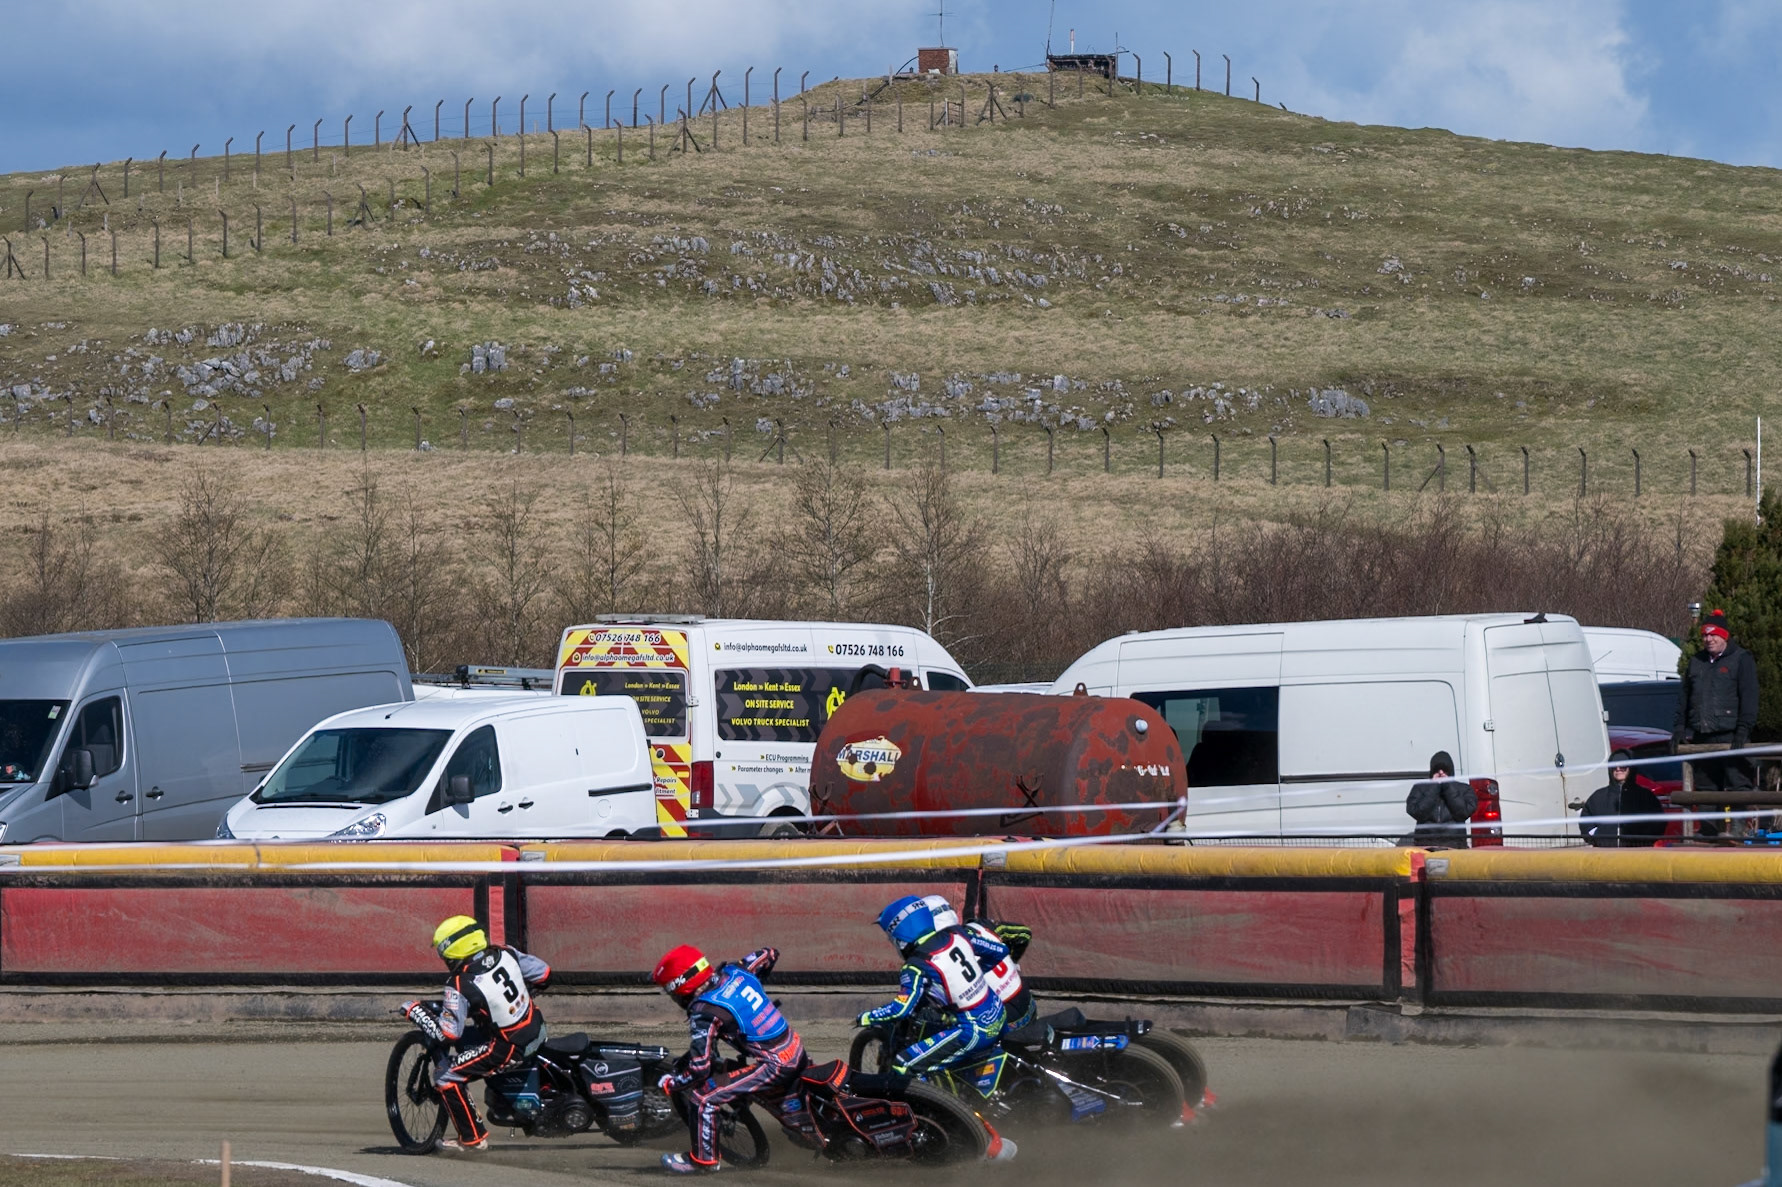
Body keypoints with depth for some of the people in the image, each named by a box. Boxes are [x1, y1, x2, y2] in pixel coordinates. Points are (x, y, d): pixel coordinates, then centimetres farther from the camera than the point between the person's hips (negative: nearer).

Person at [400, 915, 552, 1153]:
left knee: (446, 1076, -1)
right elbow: (544, 974, 6)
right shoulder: (506, 954, -4)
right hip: (537, 1030, 8)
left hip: (511, 1048, -8)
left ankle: (473, 1138, 7)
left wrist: (414, 1011, -8)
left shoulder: (460, 986, -22)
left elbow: (447, 1033, -21)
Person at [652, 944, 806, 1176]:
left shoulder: (704, 1013, -17)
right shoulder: (734, 973, 3)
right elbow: (770, 954, 22)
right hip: (797, 1049, 8)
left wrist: (668, 1084, 0)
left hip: (774, 1066, -8)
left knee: (703, 1097, -6)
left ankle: (703, 1159, 9)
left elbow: (699, 1070, -18)